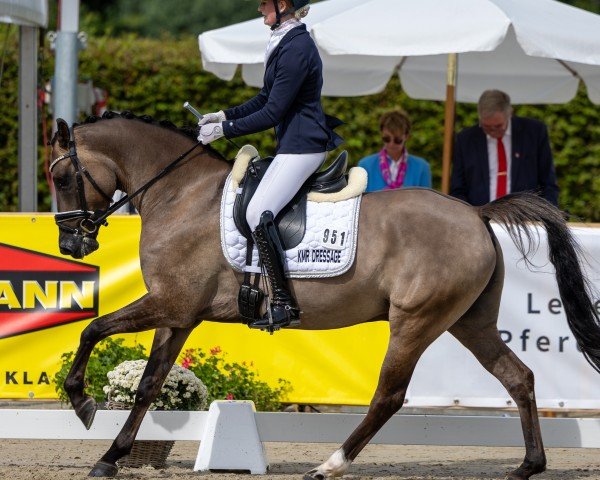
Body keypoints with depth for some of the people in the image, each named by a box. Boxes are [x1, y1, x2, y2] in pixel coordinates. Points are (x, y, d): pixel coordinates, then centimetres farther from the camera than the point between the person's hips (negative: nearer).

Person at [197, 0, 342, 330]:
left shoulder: (296, 49, -19)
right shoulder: (285, 42, 14)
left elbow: (272, 113, -18)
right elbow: (266, 98, 22)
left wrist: (225, 129, -12)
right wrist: (225, 115, 12)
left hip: (302, 146, -11)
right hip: (293, 144, 11)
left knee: (258, 213, -21)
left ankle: (283, 304, -22)